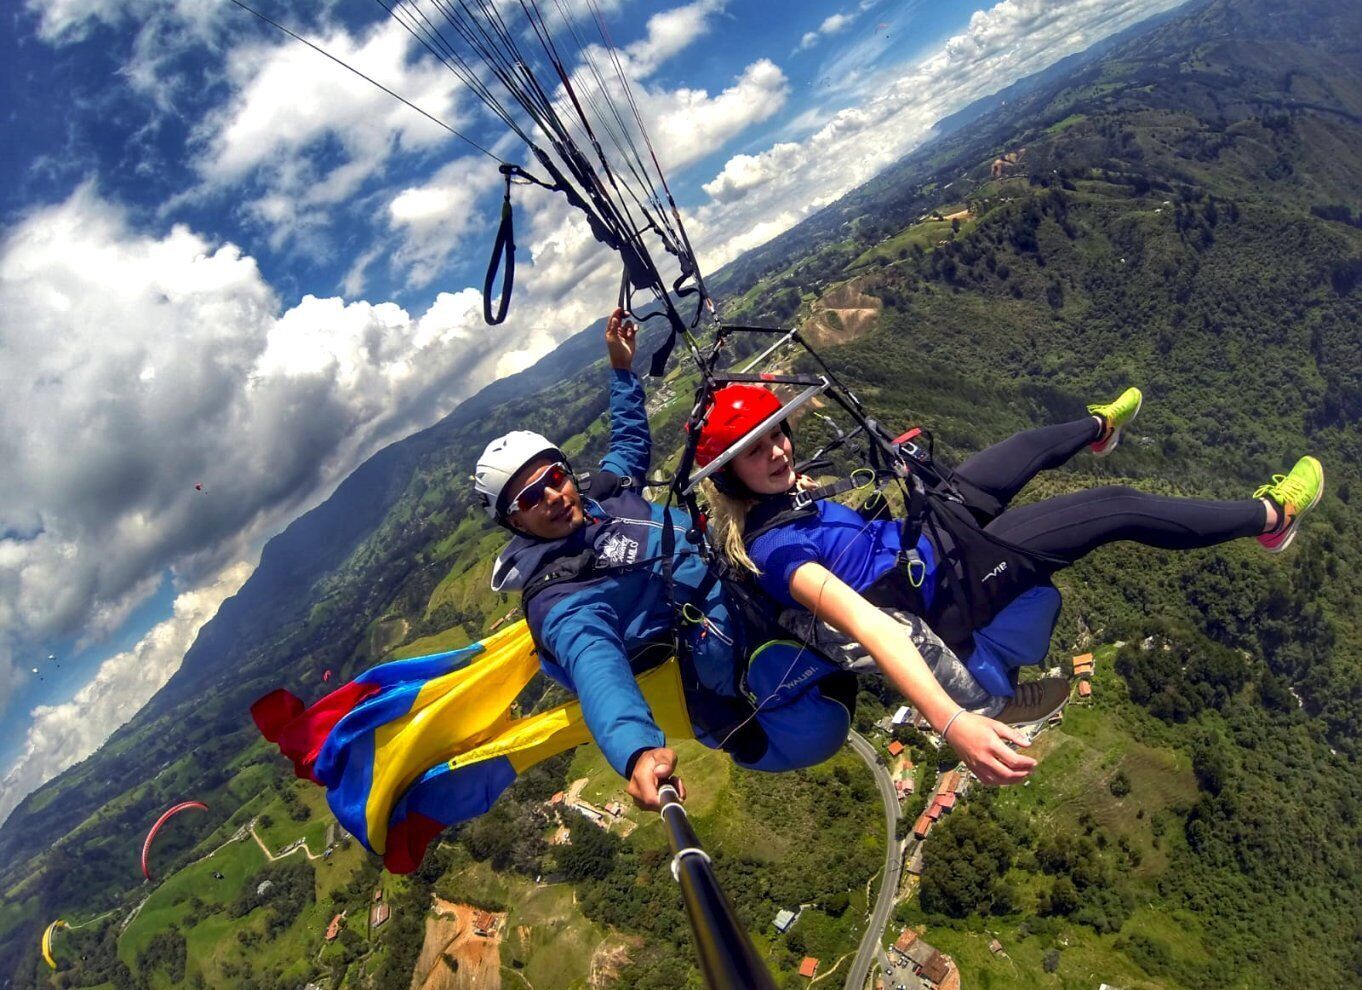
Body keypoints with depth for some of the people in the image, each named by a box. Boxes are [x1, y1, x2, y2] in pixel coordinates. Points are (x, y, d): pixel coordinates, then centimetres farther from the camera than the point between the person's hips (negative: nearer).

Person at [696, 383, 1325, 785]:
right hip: (953, 576, -9)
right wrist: (951, 720, -58)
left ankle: (1099, 427, 64)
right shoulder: (773, 550, -36)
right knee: (1122, 508, -1)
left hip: (926, 525, 9)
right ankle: (1269, 517, 27)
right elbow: (859, 622, -49)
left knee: (1032, 445, 26)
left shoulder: (772, 502, -10)